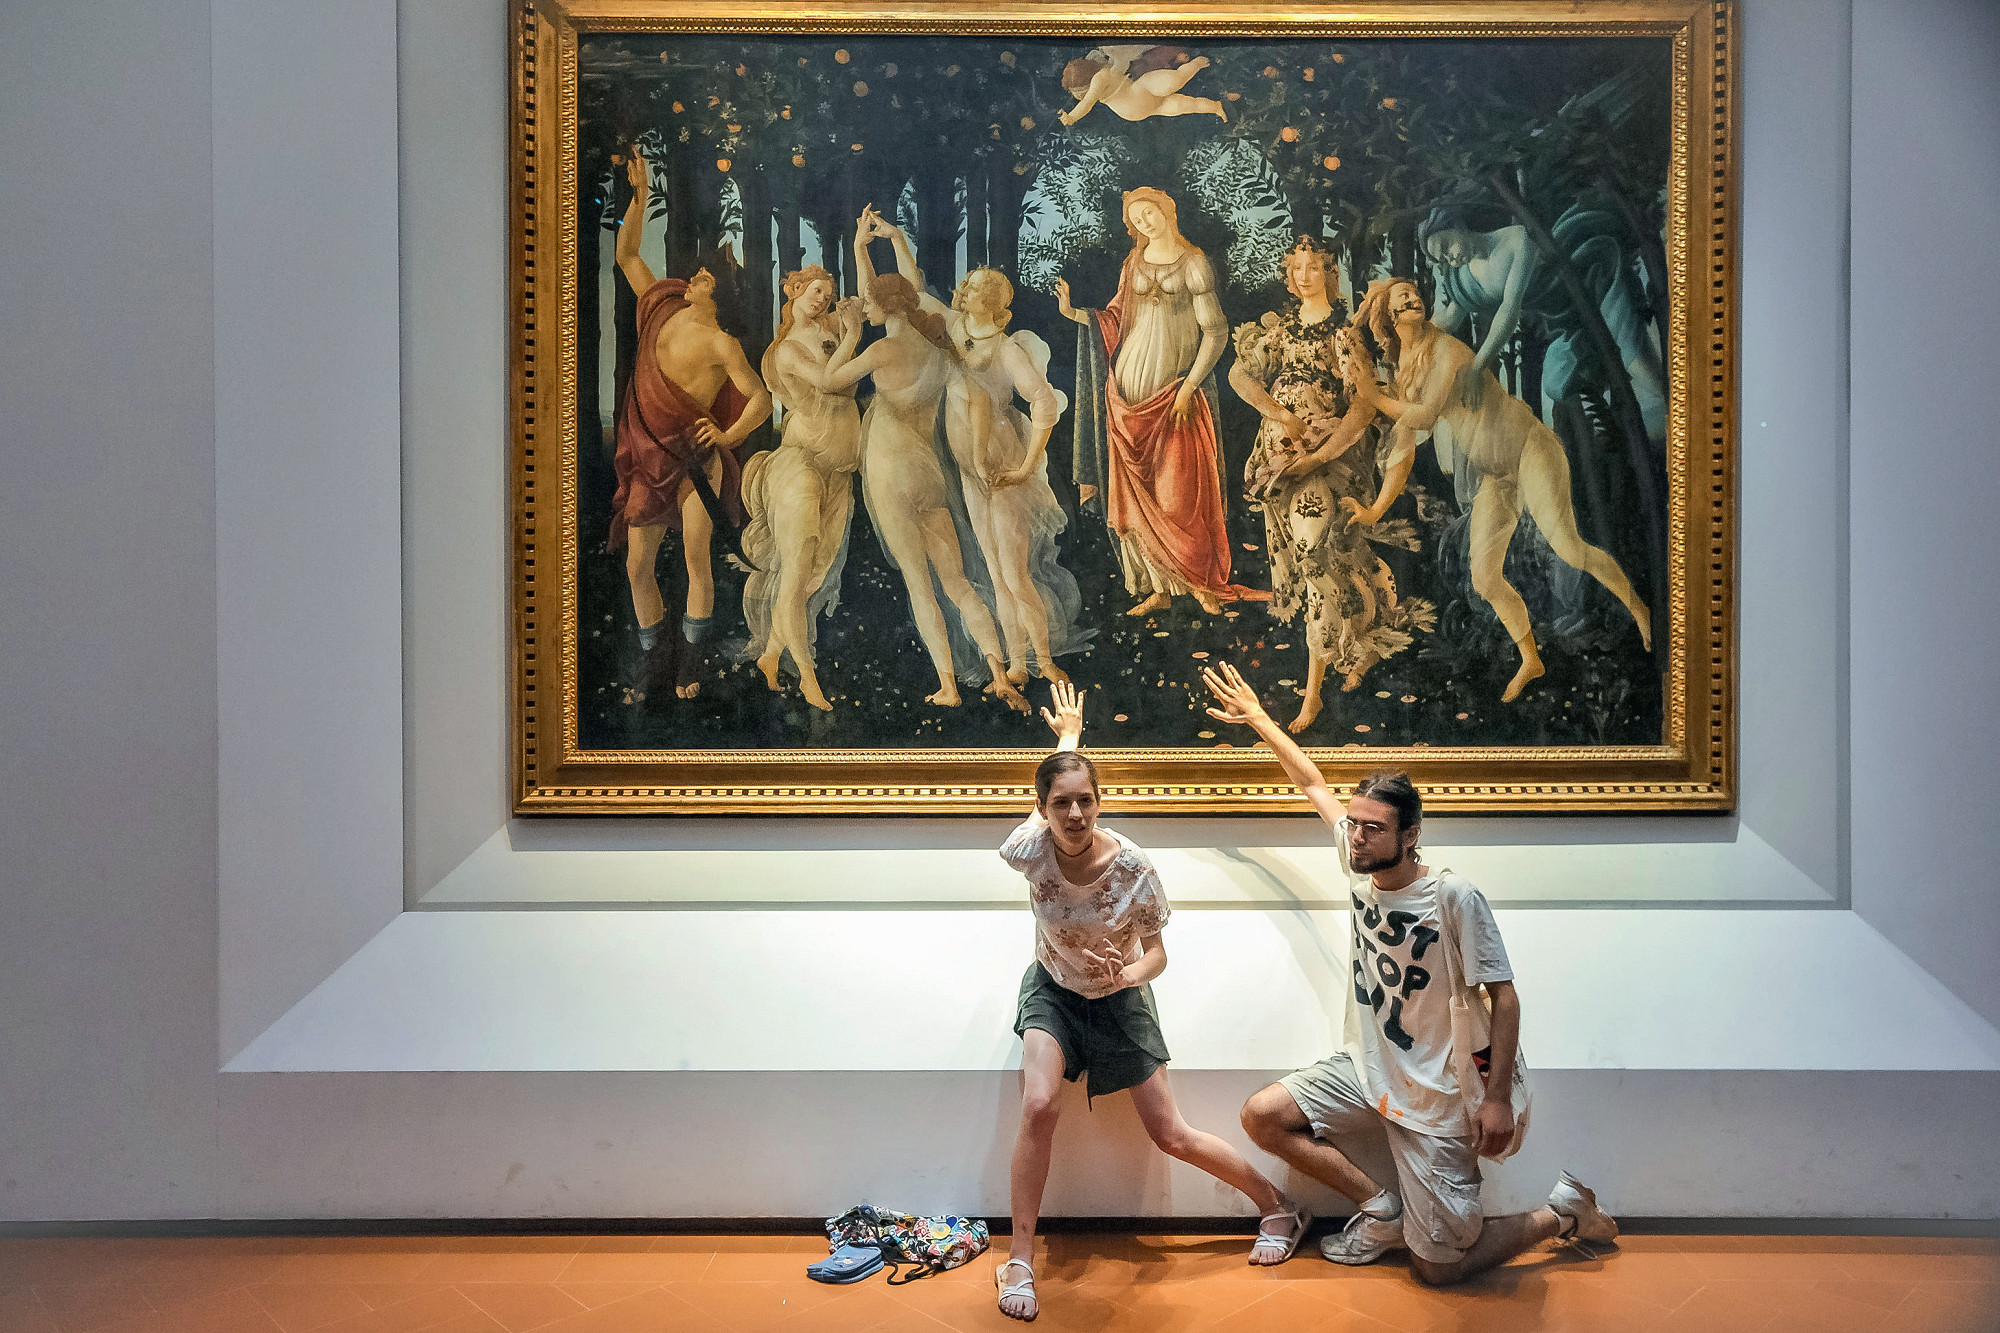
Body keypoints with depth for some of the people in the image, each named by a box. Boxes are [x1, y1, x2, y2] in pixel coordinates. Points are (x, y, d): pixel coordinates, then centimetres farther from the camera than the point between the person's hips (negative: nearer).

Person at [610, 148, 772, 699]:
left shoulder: (720, 342, -9)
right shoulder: (662, 307, 9)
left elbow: (761, 397, -14)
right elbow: (626, 255, 19)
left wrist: (730, 435, -31)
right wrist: (640, 195, 14)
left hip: (695, 455, -6)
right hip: (650, 457, 6)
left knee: (696, 559, -12)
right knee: (637, 565, 4)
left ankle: (691, 663, 1)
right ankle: (651, 662, 17)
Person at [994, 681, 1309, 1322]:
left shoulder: (1134, 868, -29)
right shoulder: (1031, 850, -24)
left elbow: (1156, 953, -14)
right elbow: (1049, 795, -1)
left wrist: (1133, 972, -37)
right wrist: (1068, 736, 15)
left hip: (1118, 999, -1)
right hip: (1053, 989, 1)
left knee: (1171, 1135, 1)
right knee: (1038, 1107, -23)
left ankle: (1280, 1209, 25)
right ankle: (1019, 1262, -7)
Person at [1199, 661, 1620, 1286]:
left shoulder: (1454, 898, -21)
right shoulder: (1360, 865, -4)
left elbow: (1504, 997, -17)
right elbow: (1313, 783, 7)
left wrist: (1499, 1098, -20)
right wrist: (1257, 718, 11)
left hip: (1434, 1097, -6)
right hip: (1364, 1070, 6)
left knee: (1437, 1270, -2)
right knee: (1262, 1115, -7)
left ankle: (1563, 1213, 24)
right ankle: (1383, 1206, 12)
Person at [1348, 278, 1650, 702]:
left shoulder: (1446, 349, -9)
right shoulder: (1402, 375, 8)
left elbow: (1425, 415, -18)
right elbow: (1403, 449, 5)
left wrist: (1374, 397, -6)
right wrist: (1376, 510, -2)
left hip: (1528, 449, -6)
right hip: (1492, 475, 6)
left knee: (1568, 547, -18)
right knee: (1484, 577, -1)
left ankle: (1639, 608, 5)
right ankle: (1530, 661, 16)